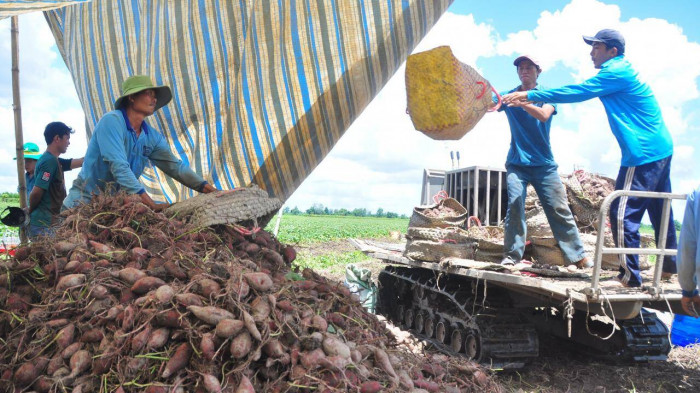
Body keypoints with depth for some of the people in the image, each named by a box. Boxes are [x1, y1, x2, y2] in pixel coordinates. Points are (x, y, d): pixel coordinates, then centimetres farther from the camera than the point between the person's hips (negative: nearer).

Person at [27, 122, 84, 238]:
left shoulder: (54, 160, 13)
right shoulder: (50, 161, -15)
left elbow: (80, 162, 20)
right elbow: (36, 193, -18)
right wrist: (31, 211, -1)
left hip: (47, 221, 9)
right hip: (45, 224, -9)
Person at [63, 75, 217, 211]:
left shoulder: (152, 137, 4)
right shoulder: (112, 121, -16)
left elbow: (175, 166, 2)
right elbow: (118, 166, -26)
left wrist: (211, 190, -12)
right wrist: (152, 204, -34)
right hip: (83, 202, -6)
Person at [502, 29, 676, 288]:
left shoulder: (616, 72, -13)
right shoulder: (620, 71, 19)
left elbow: (576, 92, -18)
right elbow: (581, 91, 17)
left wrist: (529, 95, -15)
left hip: (643, 154, -11)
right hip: (661, 149, 11)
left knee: (623, 214, -8)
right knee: (659, 211, 18)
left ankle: (629, 276, -2)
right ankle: (670, 266, 31)